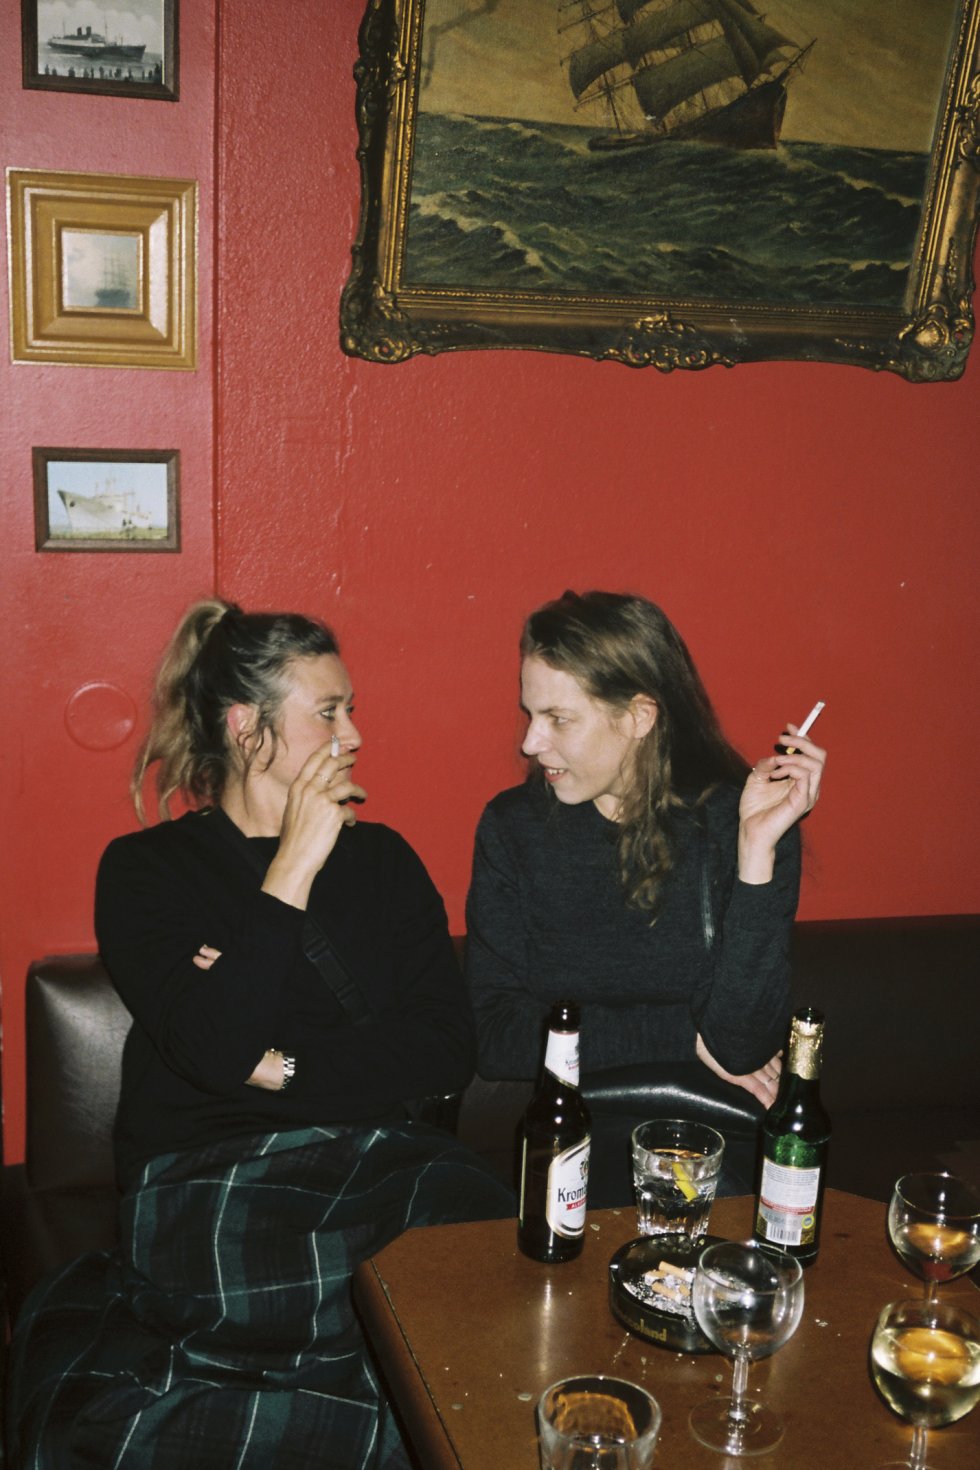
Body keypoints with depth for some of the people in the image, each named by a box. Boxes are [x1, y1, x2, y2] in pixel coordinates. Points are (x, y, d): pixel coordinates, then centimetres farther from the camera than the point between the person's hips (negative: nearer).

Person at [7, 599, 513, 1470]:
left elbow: (446, 1050, 5)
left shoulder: (382, 858, 16)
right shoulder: (147, 869, 6)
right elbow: (216, 1052, -12)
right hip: (206, 1168, -4)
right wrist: (295, 867, -8)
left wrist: (285, 1067, -6)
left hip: (377, 1153, 4)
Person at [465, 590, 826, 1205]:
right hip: (573, 1148, 1)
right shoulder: (514, 826, 1)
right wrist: (683, 1035, -8)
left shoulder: (737, 818, -6)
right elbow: (494, 1034, -4)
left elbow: (743, 1047, -13)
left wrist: (758, 847, -20)